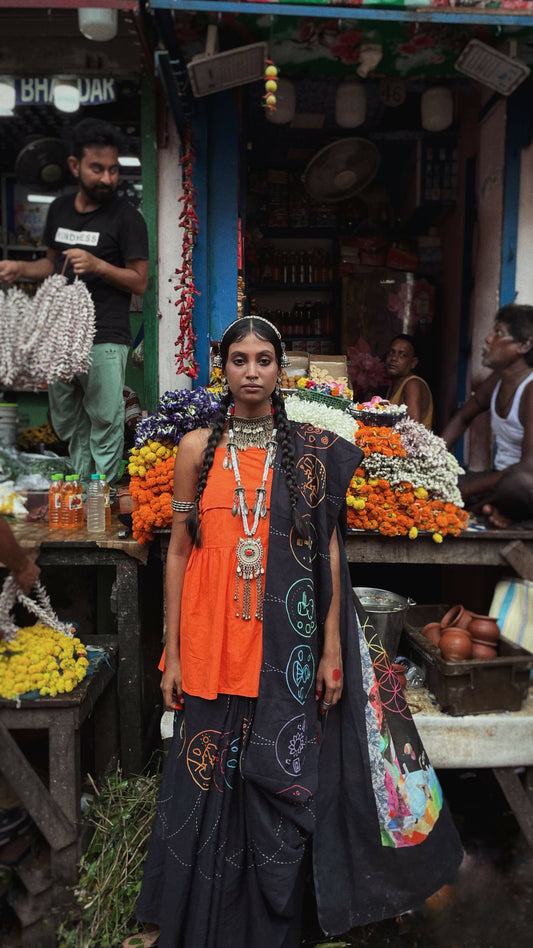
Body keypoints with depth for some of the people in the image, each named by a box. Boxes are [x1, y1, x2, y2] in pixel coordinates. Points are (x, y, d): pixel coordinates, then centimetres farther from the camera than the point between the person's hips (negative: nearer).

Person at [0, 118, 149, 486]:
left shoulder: (126, 217, -4)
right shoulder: (59, 209, 13)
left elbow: (140, 282, -5)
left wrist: (97, 265, -20)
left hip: (105, 341, -6)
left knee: (104, 426, -6)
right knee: (68, 425, 13)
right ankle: (82, 490, 26)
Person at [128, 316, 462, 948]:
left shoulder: (310, 450, 3)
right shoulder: (198, 446, 4)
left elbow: (328, 551, 3)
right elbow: (178, 551, 4)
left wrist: (332, 648, -1)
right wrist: (173, 653, 1)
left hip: (287, 643, 0)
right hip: (212, 642, 1)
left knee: (280, 786, 8)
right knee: (207, 781, 10)